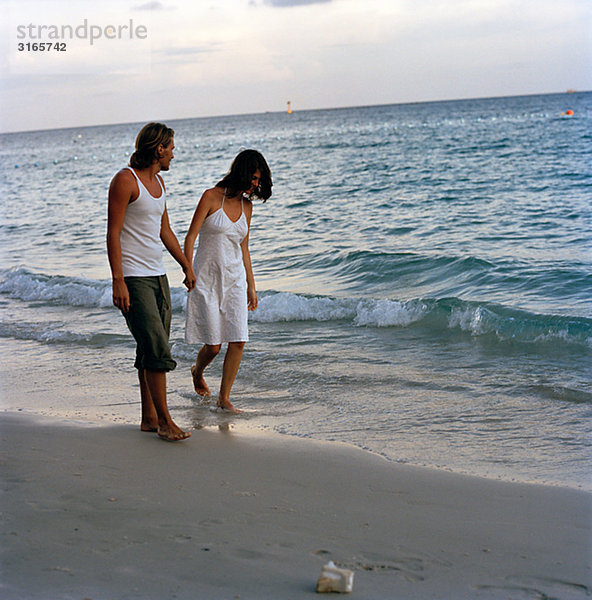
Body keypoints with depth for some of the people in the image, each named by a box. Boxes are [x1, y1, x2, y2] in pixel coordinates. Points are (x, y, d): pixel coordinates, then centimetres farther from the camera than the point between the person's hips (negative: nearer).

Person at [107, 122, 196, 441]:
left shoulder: (157, 181, 15)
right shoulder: (125, 180, -12)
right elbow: (113, 233, -15)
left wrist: (187, 266, 26)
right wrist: (118, 282, -20)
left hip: (157, 275, 9)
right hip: (132, 279, -9)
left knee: (153, 350, 9)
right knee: (156, 349, -12)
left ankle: (149, 418, 16)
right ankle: (164, 421, -7)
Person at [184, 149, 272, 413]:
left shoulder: (246, 205, 8)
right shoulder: (212, 197, -8)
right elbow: (190, 238, -8)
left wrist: (251, 286, 16)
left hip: (234, 279, 5)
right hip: (207, 279, -5)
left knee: (238, 341, -6)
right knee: (213, 345, -3)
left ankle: (224, 398, 7)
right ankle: (197, 371, 31)